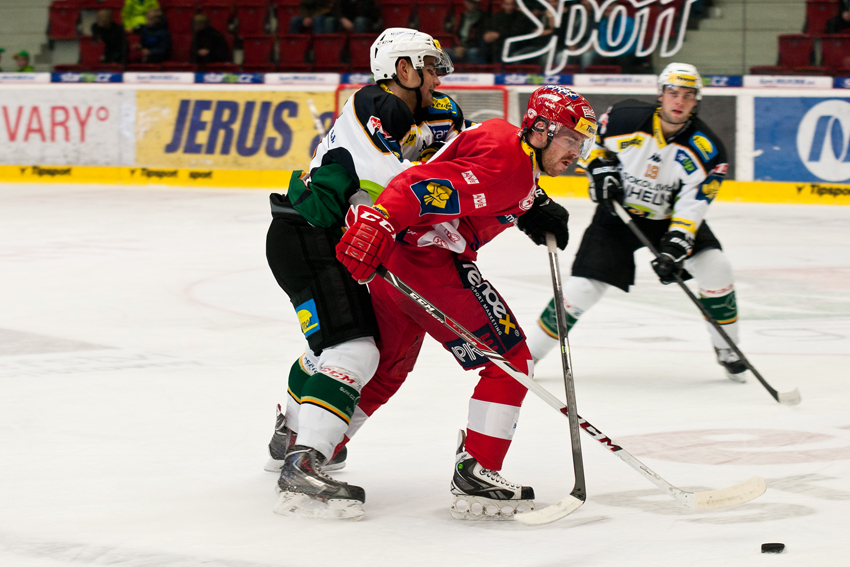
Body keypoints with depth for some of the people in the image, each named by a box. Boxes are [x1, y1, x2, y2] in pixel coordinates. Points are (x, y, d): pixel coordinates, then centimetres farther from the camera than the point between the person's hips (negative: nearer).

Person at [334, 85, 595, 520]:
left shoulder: (511, 142, 13)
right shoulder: (505, 164, -18)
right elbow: (422, 187, -27)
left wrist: (535, 210, 15)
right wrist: (376, 226, -37)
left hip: (391, 256, 11)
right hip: (426, 259, -11)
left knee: (387, 368, 26)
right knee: (510, 359, -6)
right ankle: (474, 476, -9)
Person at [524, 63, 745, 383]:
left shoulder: (705, 149, -20)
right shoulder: (626, 118, -19)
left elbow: (692, 206, -24)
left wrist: (674, 249, -36)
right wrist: (600, 169, -14)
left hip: (668, 218, 1)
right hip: (617, 212, -1)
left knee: (715, 267, -20)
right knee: (583, 287, -11)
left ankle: (727, 350, 1)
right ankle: (528, 352, 4)